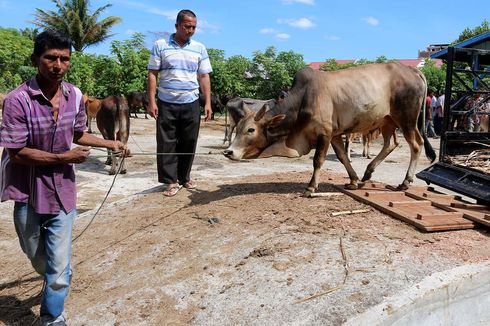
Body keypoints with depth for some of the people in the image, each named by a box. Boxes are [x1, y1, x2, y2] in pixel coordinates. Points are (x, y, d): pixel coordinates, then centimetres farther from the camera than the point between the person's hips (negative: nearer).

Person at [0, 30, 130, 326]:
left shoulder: (75, 96, -5)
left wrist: (110, 143, 4)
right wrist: (63, 158, -19)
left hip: (62, 191, 2)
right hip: (28, 193, -2)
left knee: (59, 267, 4)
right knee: (38, 260, 22)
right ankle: (55, 280, 55)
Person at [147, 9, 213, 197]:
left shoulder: (200, 49, 7)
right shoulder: (160, 46, 2)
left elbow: (204, 77, 8)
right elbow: (152, 74, 1)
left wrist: (208, 103, 0)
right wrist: (152, 101, -7)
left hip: (191, 104, 2)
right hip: (166, 104, -2)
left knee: (188, 143, 7)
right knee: (167, 143, 1)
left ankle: (184, 177, 22)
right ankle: (171, 181, 8)